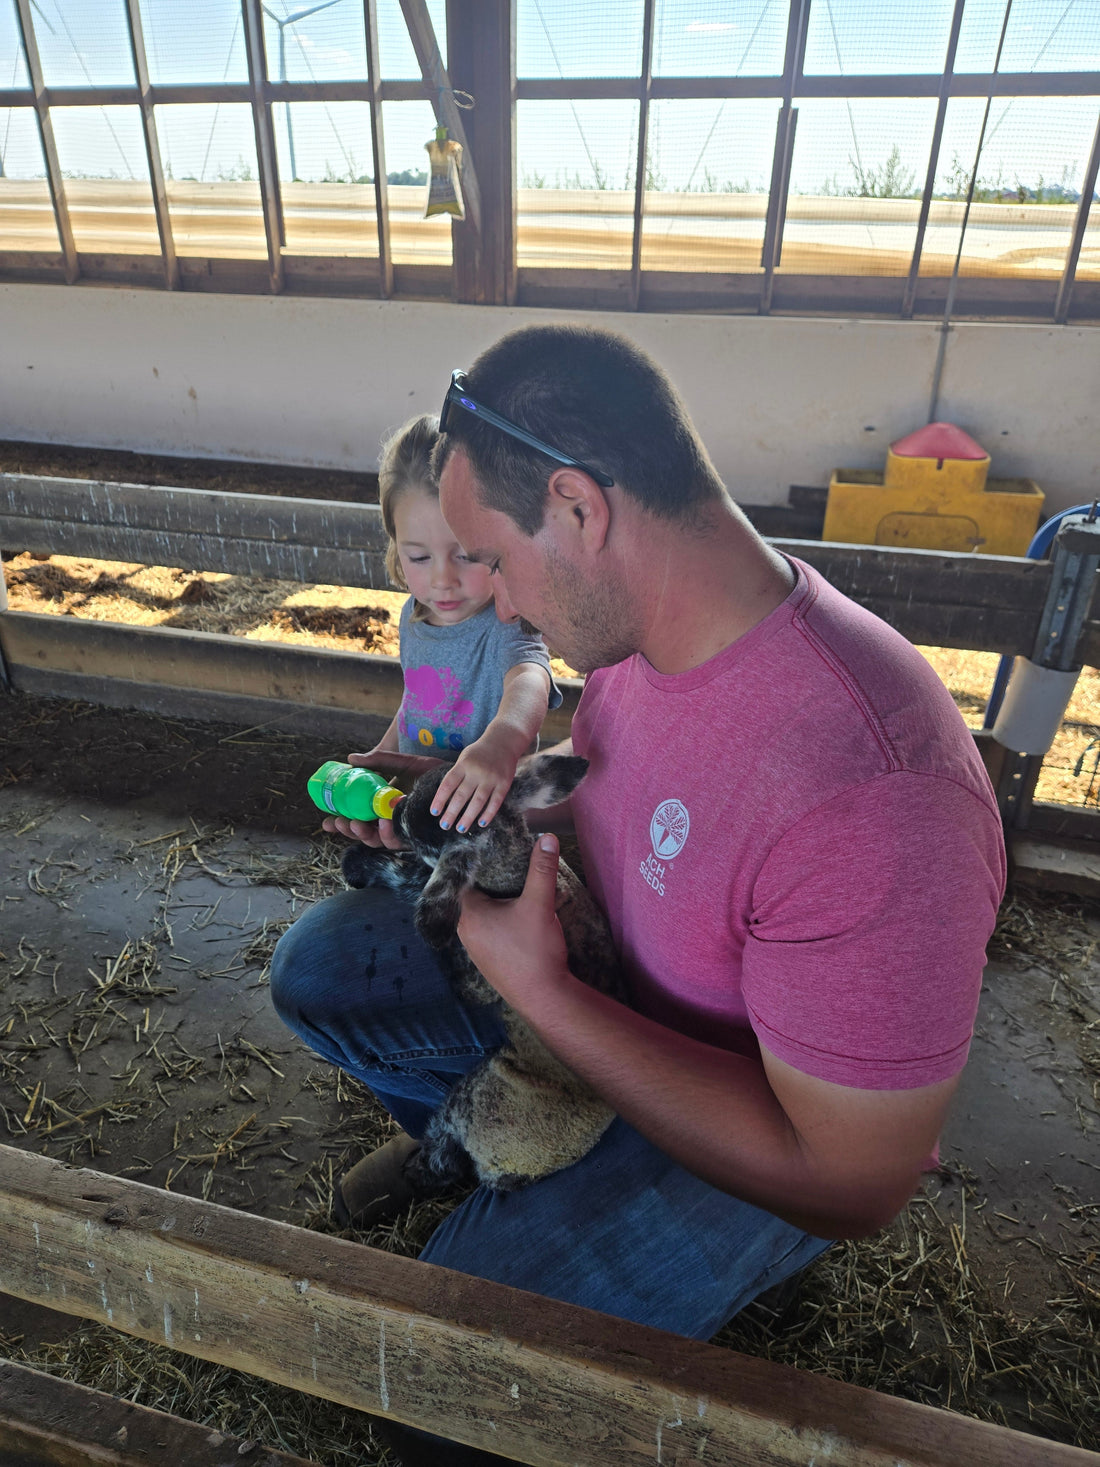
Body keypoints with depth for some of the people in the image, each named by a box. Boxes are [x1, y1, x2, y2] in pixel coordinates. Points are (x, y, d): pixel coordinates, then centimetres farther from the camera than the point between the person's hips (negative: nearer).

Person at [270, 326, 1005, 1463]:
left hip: (757, 1152, -6)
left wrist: (539, 988, -30)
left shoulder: (868, 802, -39)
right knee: (315, 966, 3)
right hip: (604, 1003, 7)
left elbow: (853, 1191, -29)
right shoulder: (639, 628, -12)